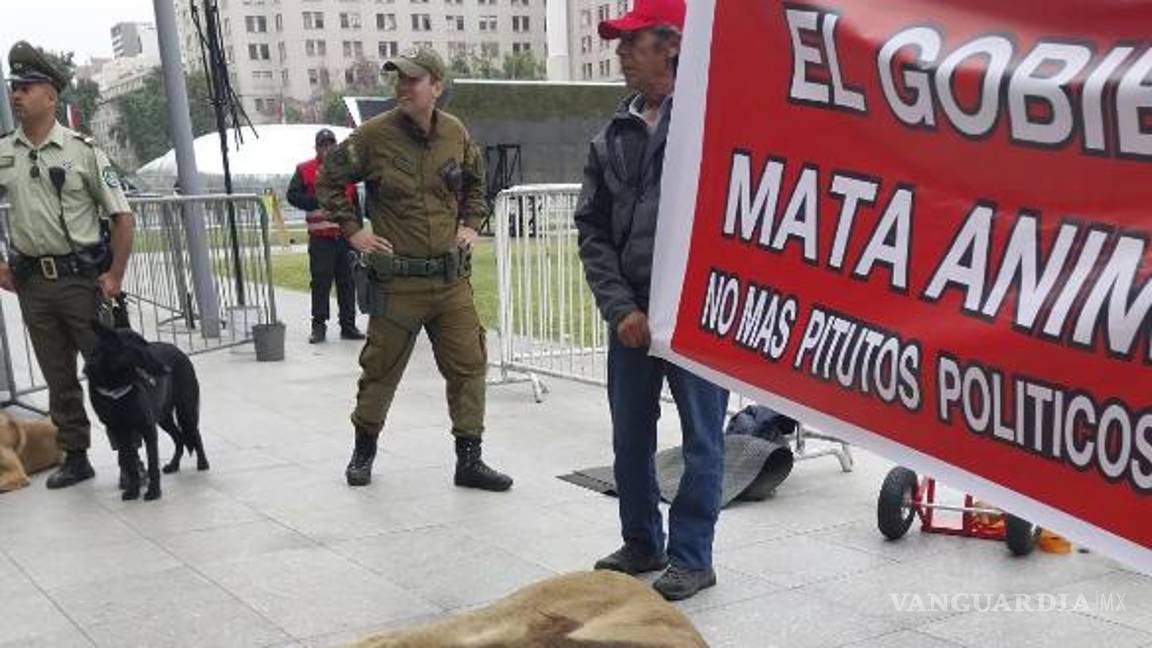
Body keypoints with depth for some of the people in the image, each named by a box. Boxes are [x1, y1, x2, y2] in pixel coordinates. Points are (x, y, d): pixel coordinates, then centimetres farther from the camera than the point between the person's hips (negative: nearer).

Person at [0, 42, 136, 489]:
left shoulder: (82, 150, -6)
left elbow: (122, 216, -6)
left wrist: (115, 275, -9)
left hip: (83, 277, -4)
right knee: (58, 378, 12)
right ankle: (75, 458, 24)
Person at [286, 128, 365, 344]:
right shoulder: (305, 170, 4)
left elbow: (355, 203, 17)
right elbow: (292, 195, -6)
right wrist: (318, 202, -16)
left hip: (345, 235, 3)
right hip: (320, 237, -3)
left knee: (347, 281, 6)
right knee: (320, 281, -2)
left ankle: (348, 325, 13)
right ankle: (319, 326, 6)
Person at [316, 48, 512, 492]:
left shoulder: (455, 133, 3)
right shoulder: (374, 135, -7)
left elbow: (475, 182, 23)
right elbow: (329, 181, 4)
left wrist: (470, 224, 12)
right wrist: (352, 231, -2)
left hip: (452, 276, 3)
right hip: (397, 280, -3)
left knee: (468, 365, 3)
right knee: (381, 368, 8)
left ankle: (469, 460, 13)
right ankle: (364, 451, 30)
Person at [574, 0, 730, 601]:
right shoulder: (611, 138, 10)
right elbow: (591, 229, 9)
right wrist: (621, 308, -2)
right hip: (630, 313, 6)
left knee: (700, 438, 5)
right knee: (630, 436, 13)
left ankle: (691, 558, 18)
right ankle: (642, 544, 30)